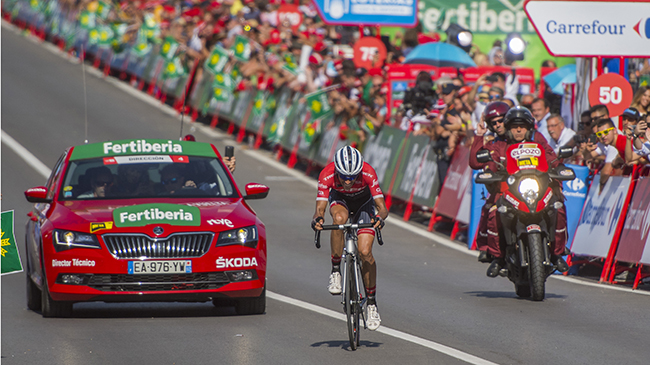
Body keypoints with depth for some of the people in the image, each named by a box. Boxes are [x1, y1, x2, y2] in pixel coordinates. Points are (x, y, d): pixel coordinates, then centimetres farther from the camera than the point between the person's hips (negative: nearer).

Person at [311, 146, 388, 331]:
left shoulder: (368, 173, -35)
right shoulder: (327, 175, -34)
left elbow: (382, 207, -35)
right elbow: (320, 208, -34)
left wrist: (380, 217, -57)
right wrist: (317, 219, -56)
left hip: (364, 203, 0)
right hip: (339, 200, 0)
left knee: (365, 252, -16)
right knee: (339, 218, -38)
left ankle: (372, 304, 2)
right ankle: (336, 271, -23)